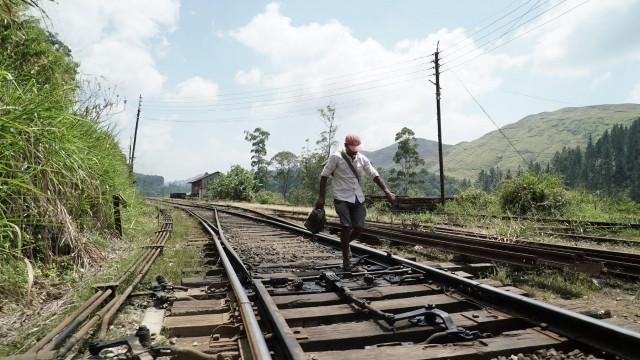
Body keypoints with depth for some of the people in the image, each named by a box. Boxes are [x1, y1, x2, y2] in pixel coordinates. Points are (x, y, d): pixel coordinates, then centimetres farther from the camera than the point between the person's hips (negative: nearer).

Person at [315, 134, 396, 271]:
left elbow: (375, 175, 5)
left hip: (358, 198, 5)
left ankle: (345, 243, 32)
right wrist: (321, 197, -10)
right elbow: (324, 175, -5)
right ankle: (346, 260, 5)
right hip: (342, 198, -4)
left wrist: (387, 191, -6)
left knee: (359, 228, 0)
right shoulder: (336, 157, -6)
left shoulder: (362, 159, 7)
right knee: (346, 227, -11)